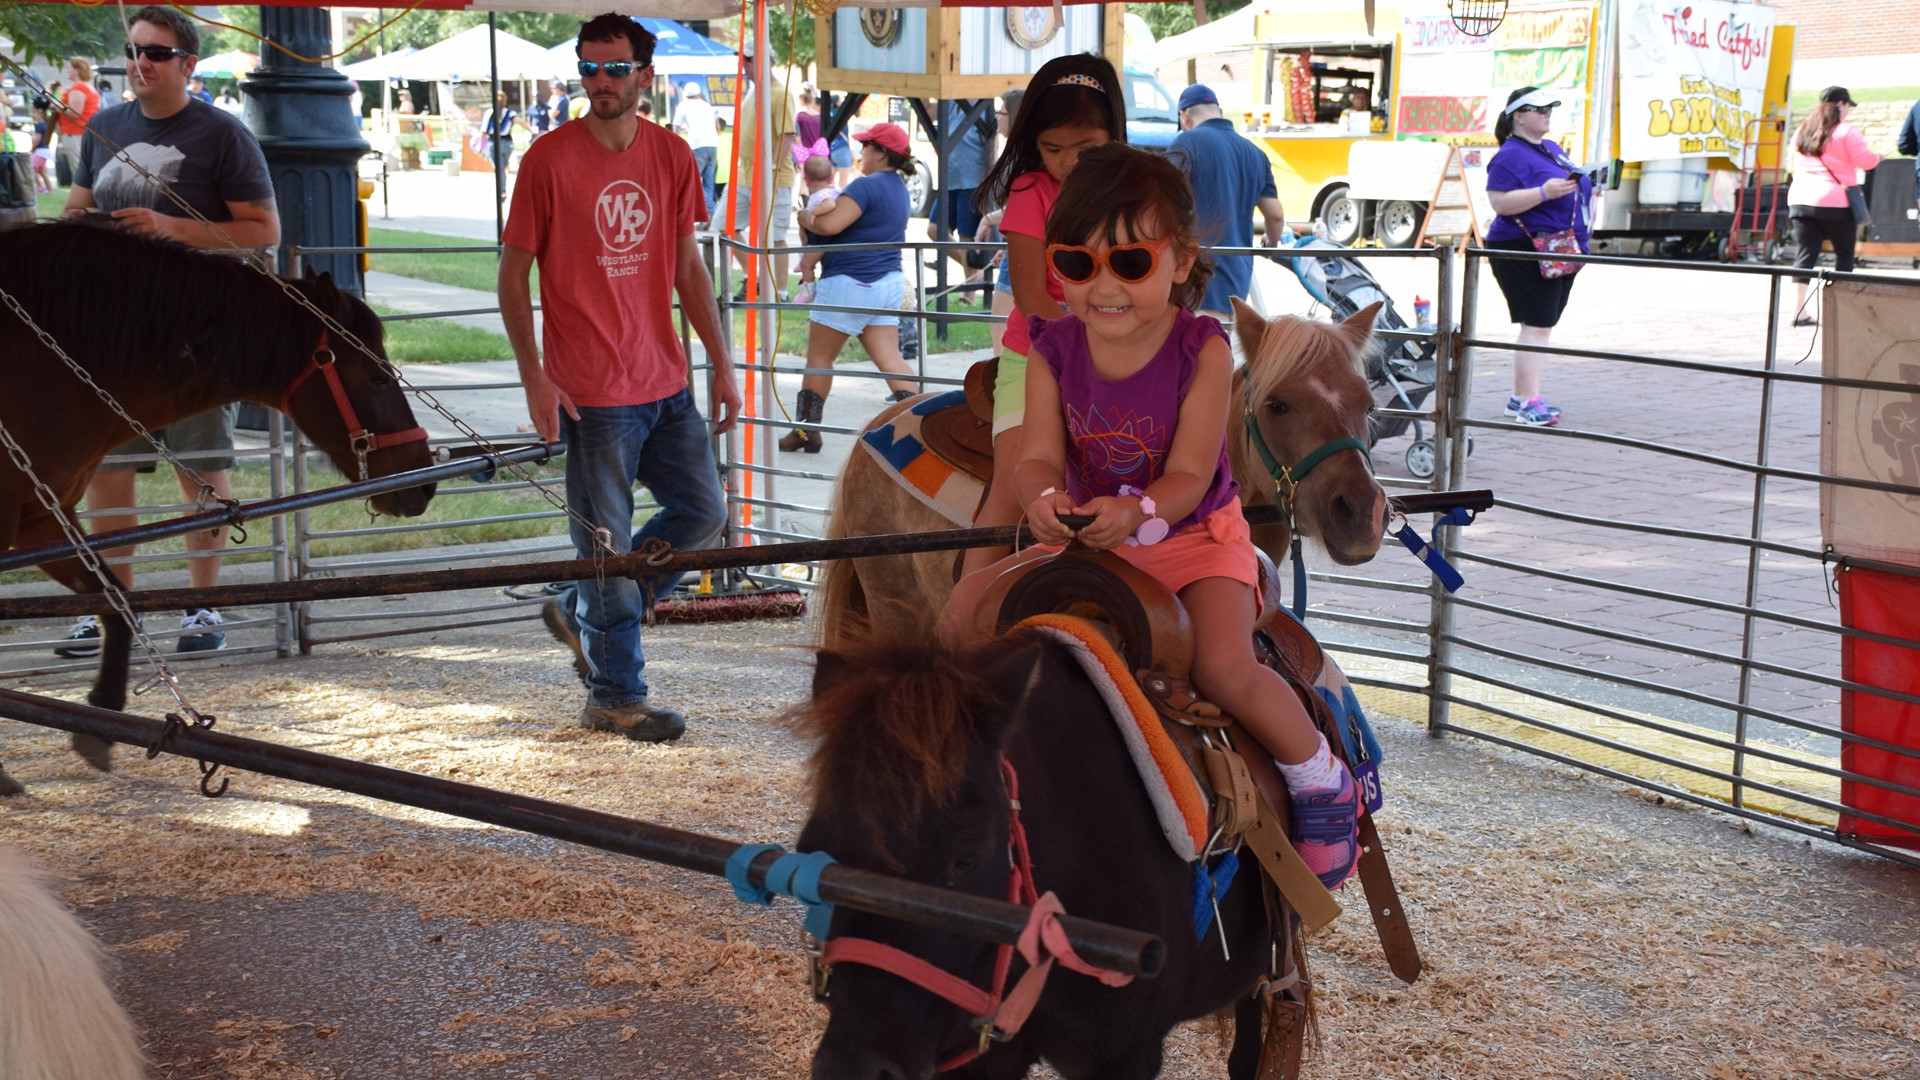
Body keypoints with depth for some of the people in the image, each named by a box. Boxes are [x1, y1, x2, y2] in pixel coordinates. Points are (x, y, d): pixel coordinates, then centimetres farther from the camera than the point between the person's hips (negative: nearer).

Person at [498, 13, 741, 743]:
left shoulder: (672, 156, 6)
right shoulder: (549, 159, -8)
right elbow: (513, 273, -5)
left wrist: (722, 363, 8)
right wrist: (534, 378, -12)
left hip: (666, 382, 6)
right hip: (592, 393, -6)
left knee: (704, 511, 11)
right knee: (608, 542, 2)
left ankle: (583, 616, 27)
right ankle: (615, 696, 16)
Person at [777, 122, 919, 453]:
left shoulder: (867, 186, -17)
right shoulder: (898, 188, 14)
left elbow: (829, 225, -24)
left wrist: (805, 217, -5)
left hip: (850, 285, -9)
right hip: (889, 283, 9)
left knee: (819, 356, 5)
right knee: (889, 357, 4)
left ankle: (806, 430, 13)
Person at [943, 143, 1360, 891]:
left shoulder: (1203, 351, -17)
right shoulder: (1055, 353, -7)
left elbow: (1189, 477, -19)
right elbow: (1038, 459, -9)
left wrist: (1136, 512, -40)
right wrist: (1044, 500, -34)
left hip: (1193, 535, -4)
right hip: (1088, 535, 5)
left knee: (1224, 667, -28)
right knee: (966, 608, -7)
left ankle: (1321, 778, 0)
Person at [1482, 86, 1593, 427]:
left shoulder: (1551, 149, 18)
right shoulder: (1511, 155, -11)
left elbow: (1568, 186, 31)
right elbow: (1500, 202, -21)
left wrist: (1588, 185, 10)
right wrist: (1544, 192, -28)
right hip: (1525, 252, -10)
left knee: (1542, 326, 11)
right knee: (1537, 325, -13)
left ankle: (1519, 398, 17)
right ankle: (1530, 404, -13)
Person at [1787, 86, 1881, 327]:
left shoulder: (1802, 131, 14)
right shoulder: (1846, 131, -5)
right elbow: (1864, 160, -8)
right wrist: (1878, 157, 11)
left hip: (1800, 199, 5)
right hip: (1835, 203, -5)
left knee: (1804, 255, 0)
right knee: (1844, 253, 11)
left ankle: (1799, 310, -9)